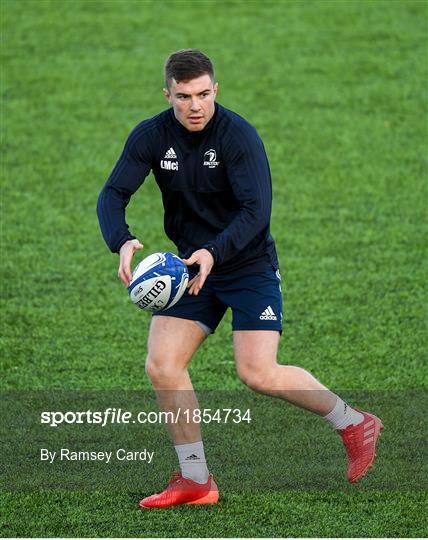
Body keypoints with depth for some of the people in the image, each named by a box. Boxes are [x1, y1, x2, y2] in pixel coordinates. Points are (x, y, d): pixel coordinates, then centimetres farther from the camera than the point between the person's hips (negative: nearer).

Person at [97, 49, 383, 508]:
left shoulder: (238, 137, -19)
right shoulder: (152, 136, -6)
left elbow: (256, 210, -25)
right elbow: (113, 194, -10)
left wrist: (214, 253, -41)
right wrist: (122, 242, -31)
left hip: (249, 267, -5)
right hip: (190, 266, 5)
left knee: (258, 374, -16)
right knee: (161, 366, -7)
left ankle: (353, 424, 6)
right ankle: (195, 481, 6)